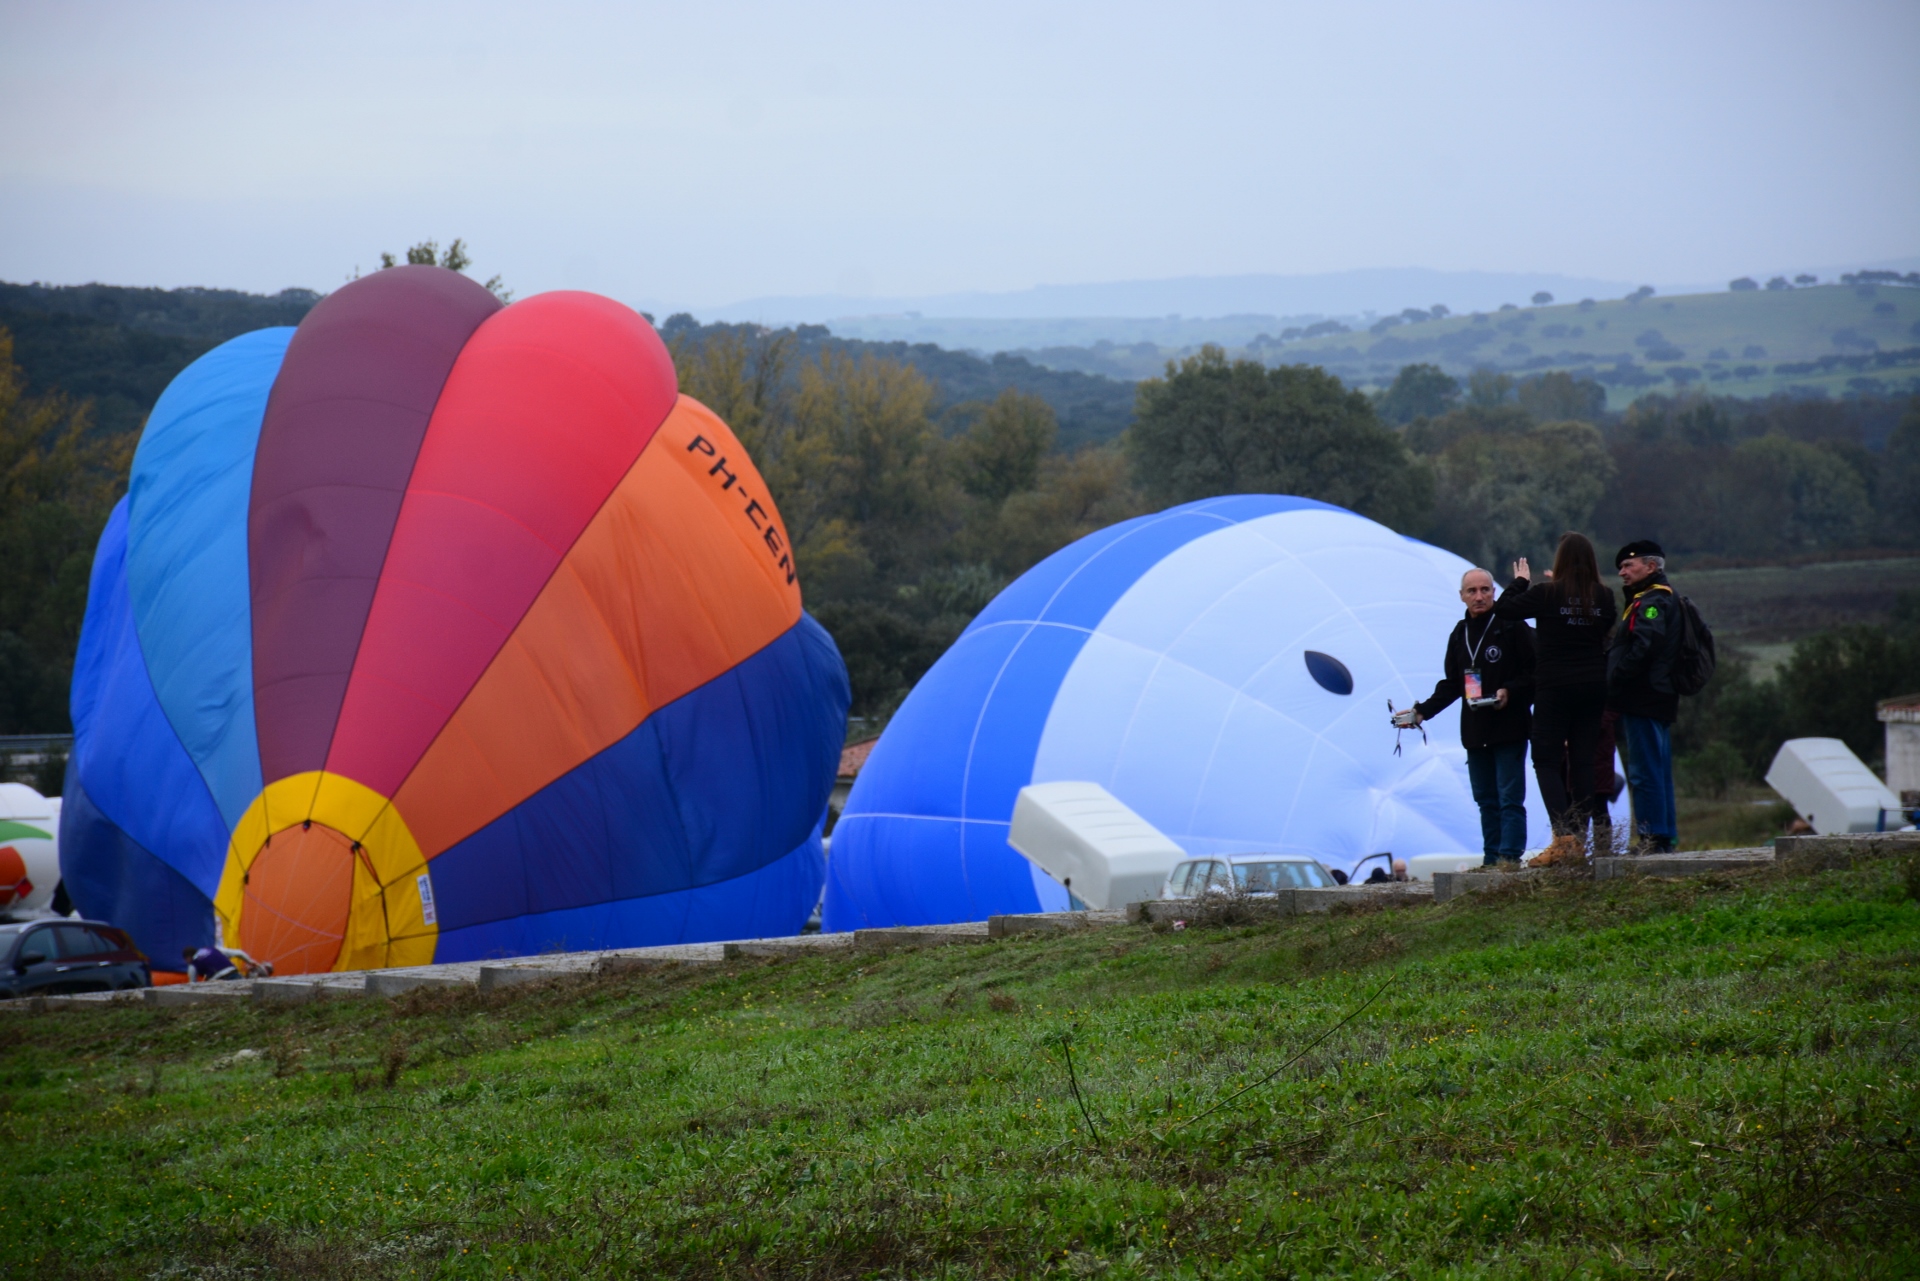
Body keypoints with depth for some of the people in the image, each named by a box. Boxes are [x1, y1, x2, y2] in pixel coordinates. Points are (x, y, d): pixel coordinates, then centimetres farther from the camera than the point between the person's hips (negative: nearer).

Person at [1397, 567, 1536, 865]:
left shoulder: (1511, 626, -4)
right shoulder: (1460, 634, 15)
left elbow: (1535, 672, -6)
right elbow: (1451, 685, 19)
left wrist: (1510, 692, -21)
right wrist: (1422, 712, 9)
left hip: (1509, 728, -7)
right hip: (1474, 731, 7)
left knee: (1510, 798, -9)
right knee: (1485, 799, 9)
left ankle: (1510, 856, -12)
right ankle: (1492, 860, 12)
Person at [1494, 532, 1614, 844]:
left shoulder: (1546, 593, -12)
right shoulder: (1604, 596, 0)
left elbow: (1503, 609, -8)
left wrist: (1520, 582, 10)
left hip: (1555, 688, -4)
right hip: (1593, 687, 4)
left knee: (1546, 760, 1)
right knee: (1583, 760, 10)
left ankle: (1564, 831, -17)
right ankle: (1580, 833, 7)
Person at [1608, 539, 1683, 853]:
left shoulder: (1653, 601, -11)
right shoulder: (1650, 599, 22)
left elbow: (1643, 647, -24)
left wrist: (1615, 679, -20)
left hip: (1643, 700, -11)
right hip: (1657, 700, 11)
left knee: (1644, 771, -10)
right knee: (1657, 770, 13)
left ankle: (1652, 838, -12)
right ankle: (1665, 837, 16)